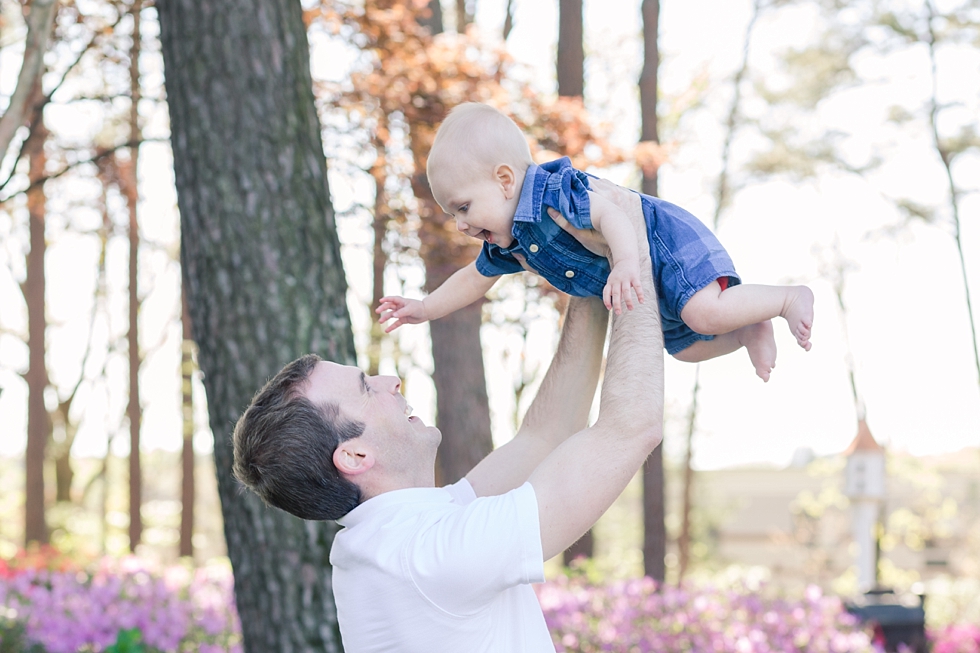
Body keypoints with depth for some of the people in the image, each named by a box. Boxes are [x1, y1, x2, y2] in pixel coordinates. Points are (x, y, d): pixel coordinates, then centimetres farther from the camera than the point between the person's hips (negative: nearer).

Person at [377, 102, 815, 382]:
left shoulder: (551, 194, -30)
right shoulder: (508, 242, 1)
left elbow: (610, 213, -41)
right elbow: (474, 279, 18)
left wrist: (625, 265, -55)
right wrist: (425, 309, 17)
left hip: (670, 245, -10)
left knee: (704, 314, -28)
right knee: (688, 347, 18)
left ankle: (790, 298, -10)